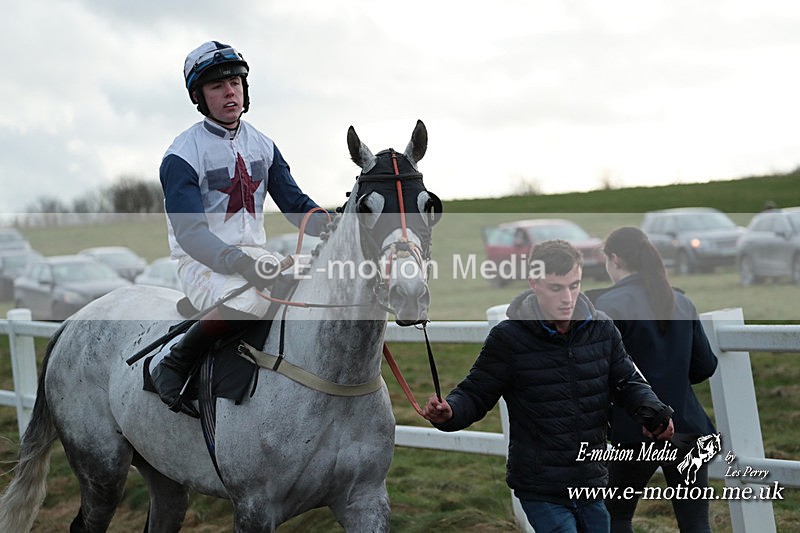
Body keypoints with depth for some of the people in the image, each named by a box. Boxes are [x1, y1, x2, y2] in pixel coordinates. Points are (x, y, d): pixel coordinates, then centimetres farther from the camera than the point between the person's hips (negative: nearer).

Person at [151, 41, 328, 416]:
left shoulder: (262, 146, 12)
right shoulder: (182, 155, -9)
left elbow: (295, 205, 9)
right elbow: (190, 233, -18)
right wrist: (241, 263, -34)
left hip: (256, 255, 7)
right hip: (202, 263, -7)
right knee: (250, 299, -37)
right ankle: (171, 368, -19)